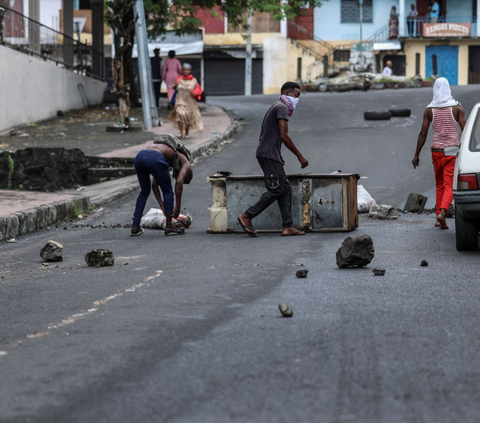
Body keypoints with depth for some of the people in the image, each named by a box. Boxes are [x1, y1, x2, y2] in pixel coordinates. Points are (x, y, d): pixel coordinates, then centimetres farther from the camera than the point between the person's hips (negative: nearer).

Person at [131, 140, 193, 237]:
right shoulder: (185, 163, 22)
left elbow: (154, 184, 35)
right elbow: (179, 182, 4)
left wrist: (163, 207, 30)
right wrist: (177, 207, 8)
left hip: (139, 156, 7)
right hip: (154, 158, -7)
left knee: (144, 192, 26)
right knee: (168, 192, 15)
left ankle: (135, 227, 24)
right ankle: (169, 227, 18)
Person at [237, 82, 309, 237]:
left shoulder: (276, 107, 24)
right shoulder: (282, 107, -8)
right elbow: (284, 136, -17)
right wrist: (299, 156, -12)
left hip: (271, 155, 11)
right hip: (269, 154, -11)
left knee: (285, 188, 6)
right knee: (276, 190, -10)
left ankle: (288, 227, 2)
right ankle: (247, 217, -6)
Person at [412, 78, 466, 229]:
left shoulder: (429, 110, 1)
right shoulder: (457, 107, -3)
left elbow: (423, 134, 0)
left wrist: (416, 155, 6)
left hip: (436, 151, 2)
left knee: (439, 185, 17)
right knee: (449, 186, -6)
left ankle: (440, 219, 15)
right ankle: (442, 212, -29)